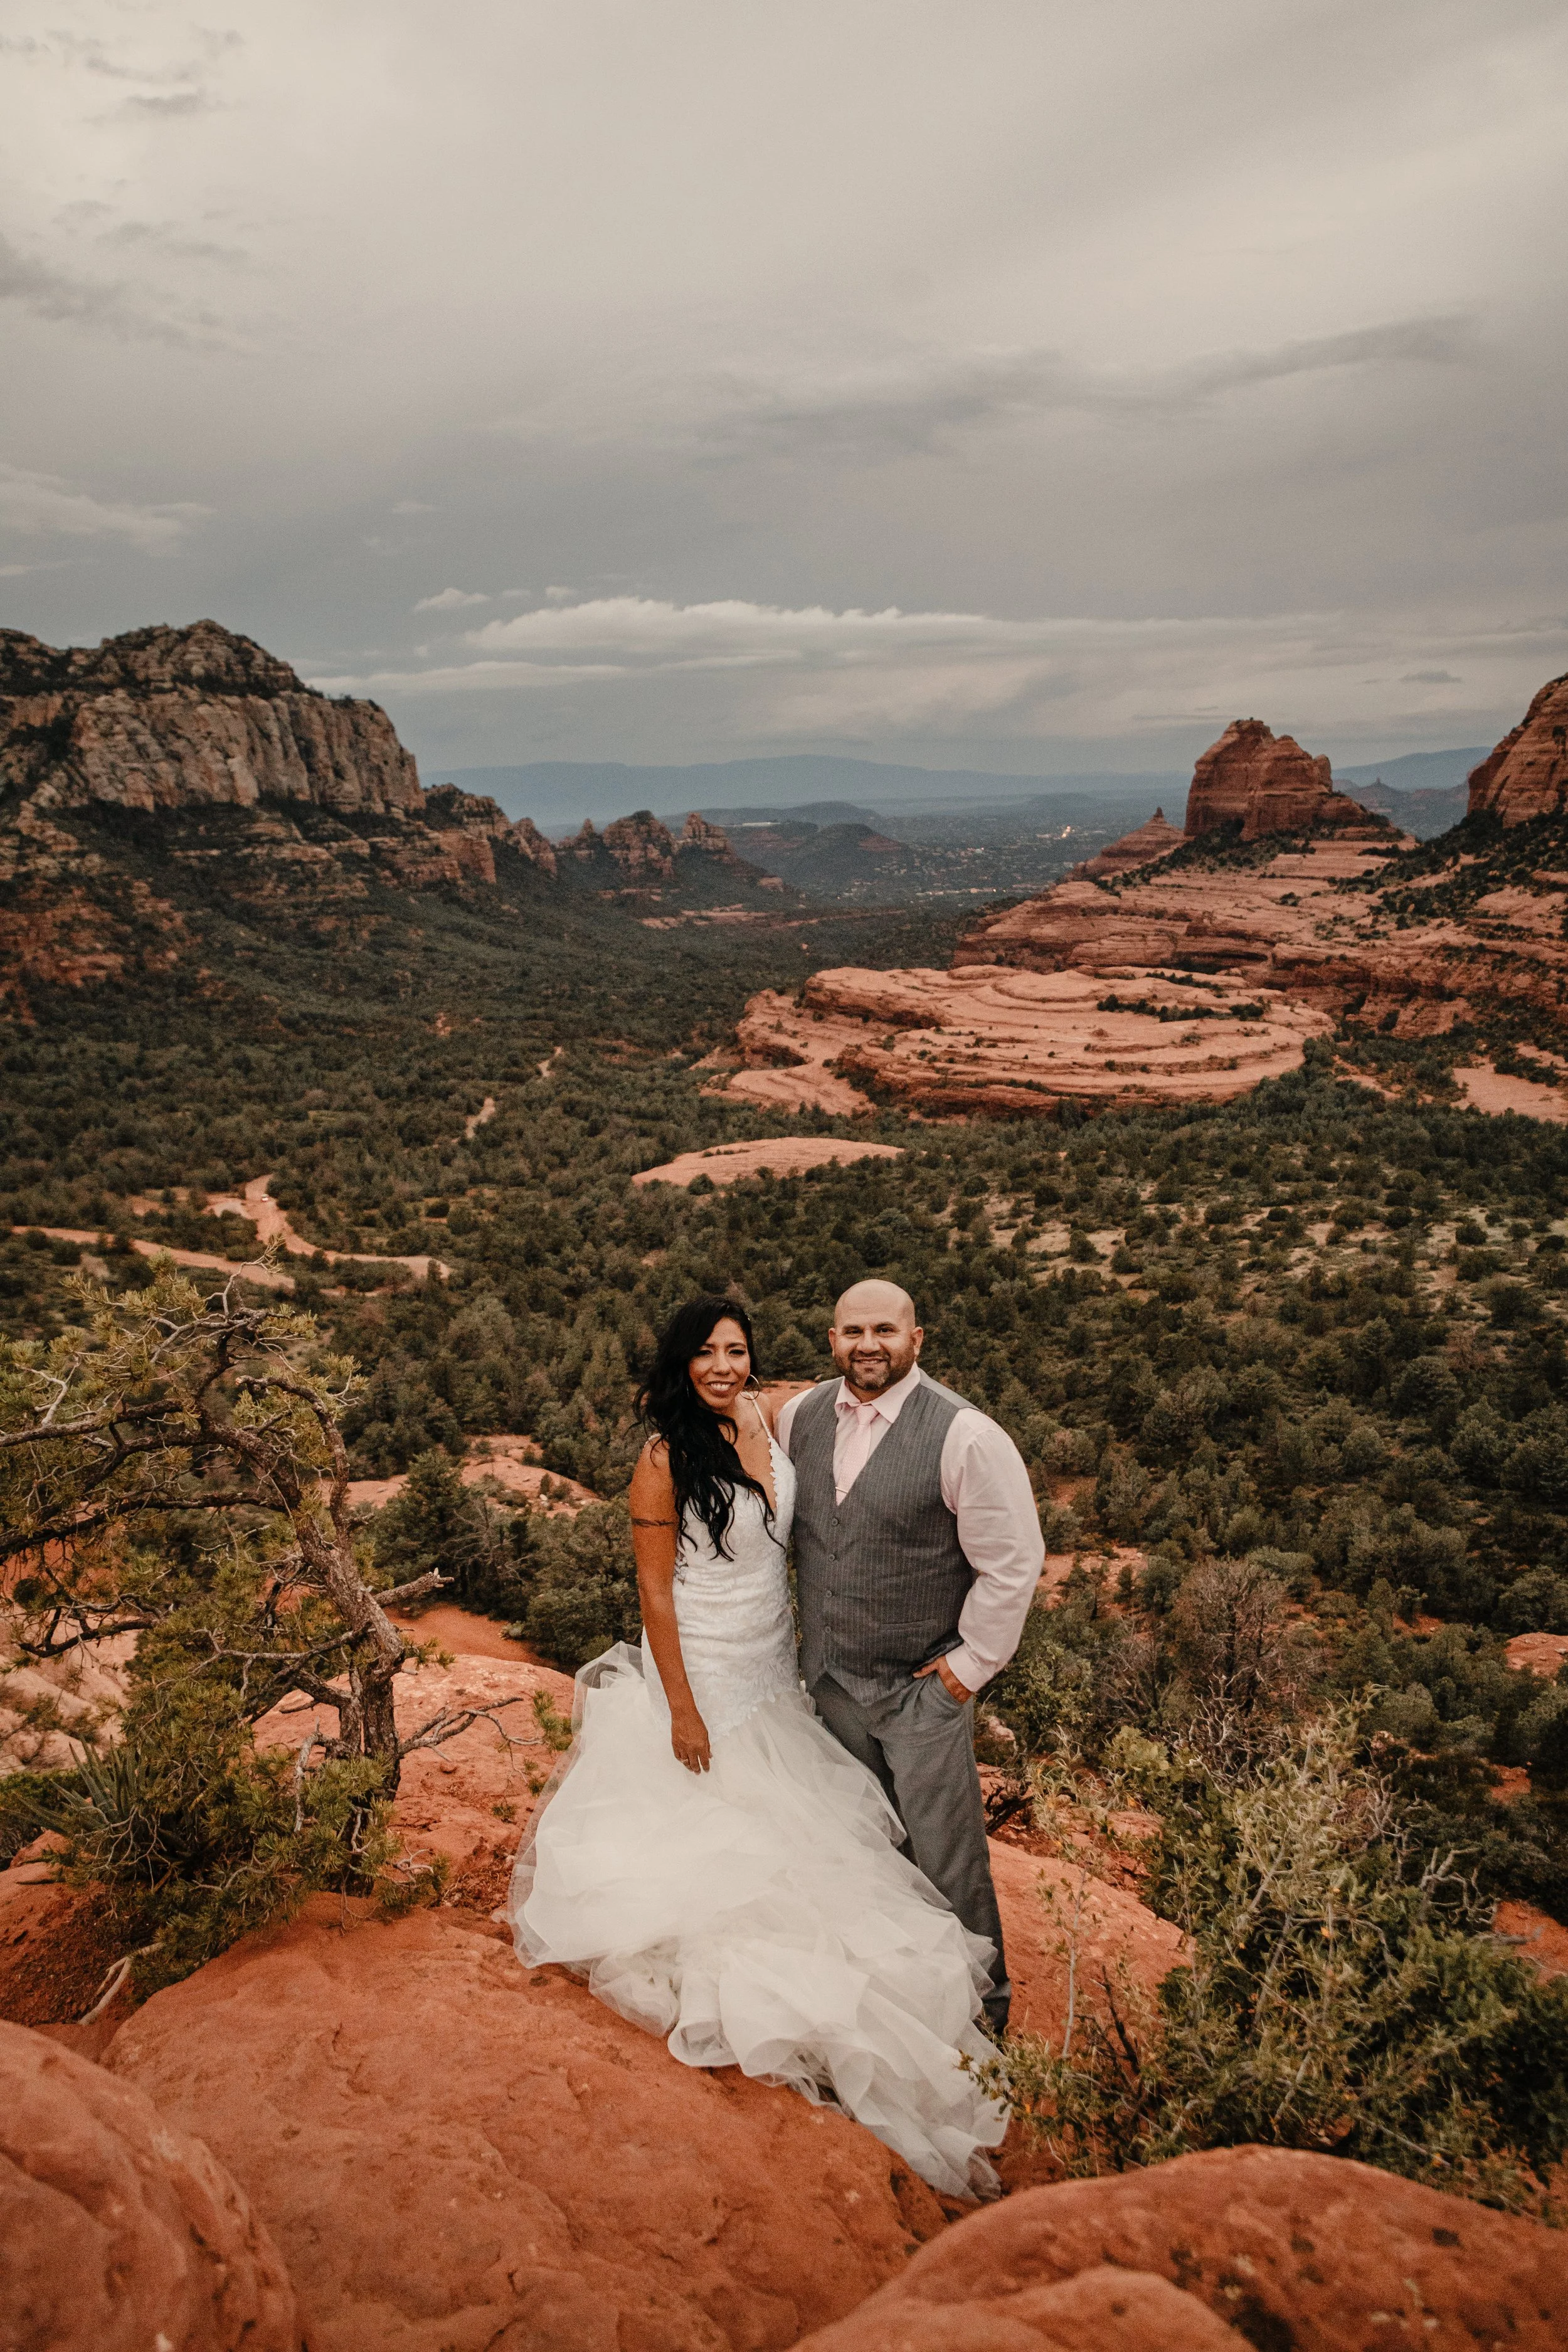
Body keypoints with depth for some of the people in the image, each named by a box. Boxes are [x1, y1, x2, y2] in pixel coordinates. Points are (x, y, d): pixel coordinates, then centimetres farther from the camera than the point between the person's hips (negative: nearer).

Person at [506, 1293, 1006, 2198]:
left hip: (775, 1672, 6)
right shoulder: (666, 1460, -22)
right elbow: (656, 1589, -17)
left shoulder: (768, 1417, -7)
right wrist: (682, 1708, -16)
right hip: (701, 1674, -6)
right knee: (705, 1842, 10)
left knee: (792, 1833, 18)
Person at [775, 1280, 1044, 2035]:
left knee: (947, 1860, 5)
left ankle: (981, 2007, 27)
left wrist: (970, 1664, -10)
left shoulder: (964, 1436, -19)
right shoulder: (800, 1416, -2)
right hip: (829, 1678, 5)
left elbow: (1013, 1563, -14)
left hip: (923, 1688, -5)